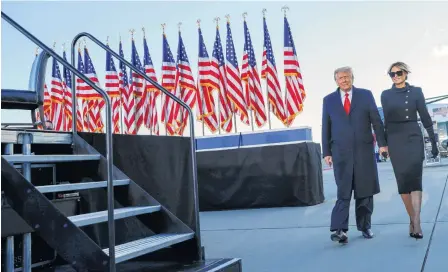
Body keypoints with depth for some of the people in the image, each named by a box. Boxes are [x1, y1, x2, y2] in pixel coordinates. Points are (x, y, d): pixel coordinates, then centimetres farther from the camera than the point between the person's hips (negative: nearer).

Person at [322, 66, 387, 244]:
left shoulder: (365, 95, 6)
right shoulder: (329, 100, 8)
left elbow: (376, 120, 4)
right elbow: (326, 127, 7)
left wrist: (382, 142, -4)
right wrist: (326, 152, 3)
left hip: (364, 150, 1)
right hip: (341, 152, -1)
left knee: (365, 191, 7)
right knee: (343, 192, -7)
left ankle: (365, 226, 20)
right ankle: (339, 229, -9)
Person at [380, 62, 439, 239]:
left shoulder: (416, 91, 4)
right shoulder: (386, 95, 7)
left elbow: (425, 117, 4)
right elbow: (386, 120, 8)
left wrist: (433, 141, 3)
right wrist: (384, 143, 5)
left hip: (413, 138, -1)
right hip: (395, 140, 2)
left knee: (414, 178, -13)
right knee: (403, 181, 3)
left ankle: (416, 224, -18)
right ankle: (413, 220, 14)